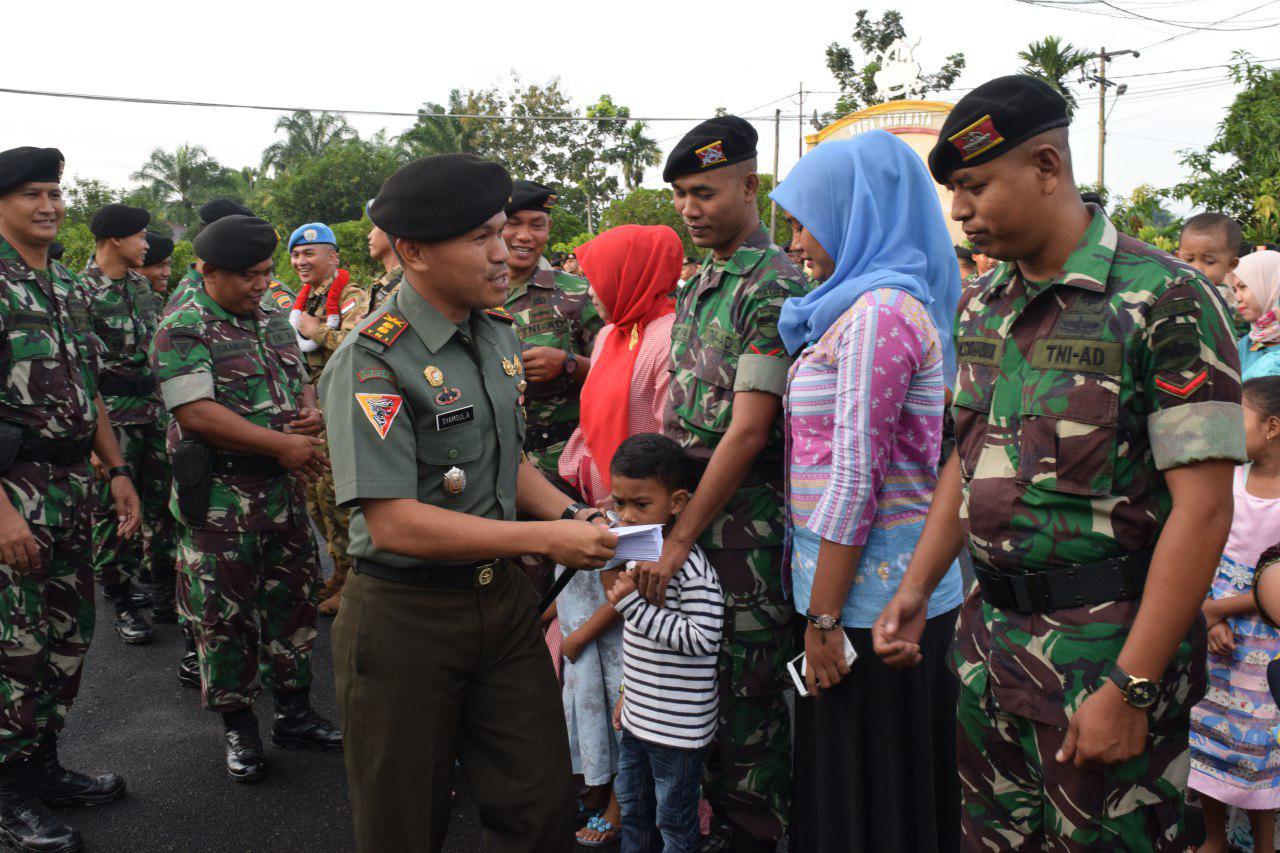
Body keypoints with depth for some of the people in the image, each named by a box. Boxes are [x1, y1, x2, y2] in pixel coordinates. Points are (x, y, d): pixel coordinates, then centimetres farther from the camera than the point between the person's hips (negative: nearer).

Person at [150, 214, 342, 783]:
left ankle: (294, 713, 27)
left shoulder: (274, 321, 12)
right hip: (218, 498, -7)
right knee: (223, 614, 4)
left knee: (292, 602, 13)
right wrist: (283, 444, -20)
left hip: (283, 491, 7)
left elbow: (302, 381, 22)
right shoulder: (183, 330, -11)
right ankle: (238, 726, 20)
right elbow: (196, 413, -20)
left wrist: (311, 414, -3)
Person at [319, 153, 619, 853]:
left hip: (503, 601, 6)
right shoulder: (371, 360, -18)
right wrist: (546, 539, -23)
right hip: (405, 618, -6)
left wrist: (572, 514, -2)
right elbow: (393, 522, -25)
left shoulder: (498, 332, 6)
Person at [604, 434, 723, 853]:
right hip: (639, 716, 9)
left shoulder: (689, 563, -23)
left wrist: (632, 605, -28)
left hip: (678, 724, -9)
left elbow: (703, 638, -29)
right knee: (632, 805, 23)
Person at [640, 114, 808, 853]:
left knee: (748, 688, 4)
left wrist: (679, 540, -19)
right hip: (690, 502, 8)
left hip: (747, 518, -8)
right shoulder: (697, 286, 13)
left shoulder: (775, 287, -14)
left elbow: (747, 433, -20)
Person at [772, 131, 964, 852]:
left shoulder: (878, 311, -16)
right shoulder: (903, 302, 14)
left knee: (861, 785, 4)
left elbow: (855, 478, -20)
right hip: (902, 582, 9)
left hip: (871, 592, -9)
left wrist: (822, 619, -18)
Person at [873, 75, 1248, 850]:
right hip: (989, 637, 7)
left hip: (1106, 648, -6)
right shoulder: (981, 305, 8)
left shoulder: (1165, 300, -14)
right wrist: (917, 589, 8)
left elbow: (1203, 508, -17)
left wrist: (1130, 689, -20)